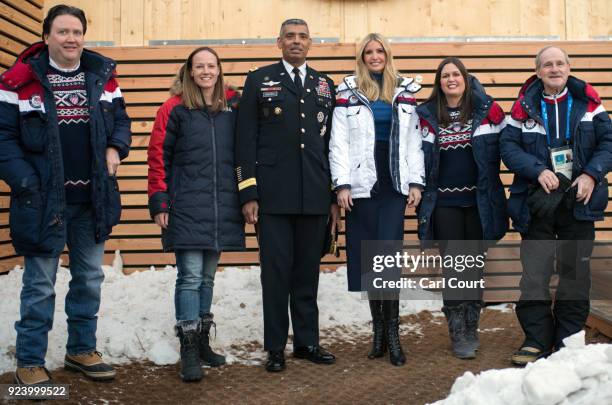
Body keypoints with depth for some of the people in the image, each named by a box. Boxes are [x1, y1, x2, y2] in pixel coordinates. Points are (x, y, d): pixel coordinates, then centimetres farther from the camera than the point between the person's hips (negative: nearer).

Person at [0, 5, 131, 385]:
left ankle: (82, 350, 31)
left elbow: (121, 120, 15)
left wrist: (116, 148, -6)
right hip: (43, 199, -4)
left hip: (92, 198, 5)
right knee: (40, 284, 3)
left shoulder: (103, 75, 6)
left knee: (90, 278, 14)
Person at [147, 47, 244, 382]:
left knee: (208, 276, 13)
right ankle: (189, 350, 3)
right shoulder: (175, 109, -1)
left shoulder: (231, 109, 9)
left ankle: (203, 341, 25)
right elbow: (158, 156, -3)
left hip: (222, 208, 4)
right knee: (190, 276, -5)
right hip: (186, 208, -4)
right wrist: (159, 203, -8)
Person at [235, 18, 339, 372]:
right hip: (273, 195, -3)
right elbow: (246, 140, 0)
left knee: (308, 272, 10)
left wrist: (335, 195, 9)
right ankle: (276, 348, 14)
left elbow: (332, 142, 13)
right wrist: (248, 194, -7)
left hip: (315, 196, 3)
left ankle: (307, 342, 22)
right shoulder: (259, 80, 5)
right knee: (276, 272, 2)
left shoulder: (325, 85, 14)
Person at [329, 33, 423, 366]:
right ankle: (379, 329, 16)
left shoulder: (405, 92, 12)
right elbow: (338, 142, 2)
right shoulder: (348, 92, 7)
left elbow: (414, 141, 11)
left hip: (394, 185, 0)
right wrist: (342, 185, -6)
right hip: (361, 185, 0)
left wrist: (416, 182, 3)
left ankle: (391, 332, 0)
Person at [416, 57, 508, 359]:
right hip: (444, 201, -1)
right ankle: (458, 333, 7)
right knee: (453, 265, 0)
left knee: (475, 263, 8)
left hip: (478, 199, 1)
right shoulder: (426, 115, 3)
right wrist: (421, 193, 2)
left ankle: (472, 328, 21)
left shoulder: (487, 110, 2)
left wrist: (490, 189, -3)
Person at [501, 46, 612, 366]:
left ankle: (569, 342, 21)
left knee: (575, 273, 8)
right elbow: (508, 146, -4)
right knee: (534, 276, 0)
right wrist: (538, 170, -17)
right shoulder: (525, 106, 3)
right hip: (536, 203, -1)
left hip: (578, 200, 1)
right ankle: (537, 340, 12)